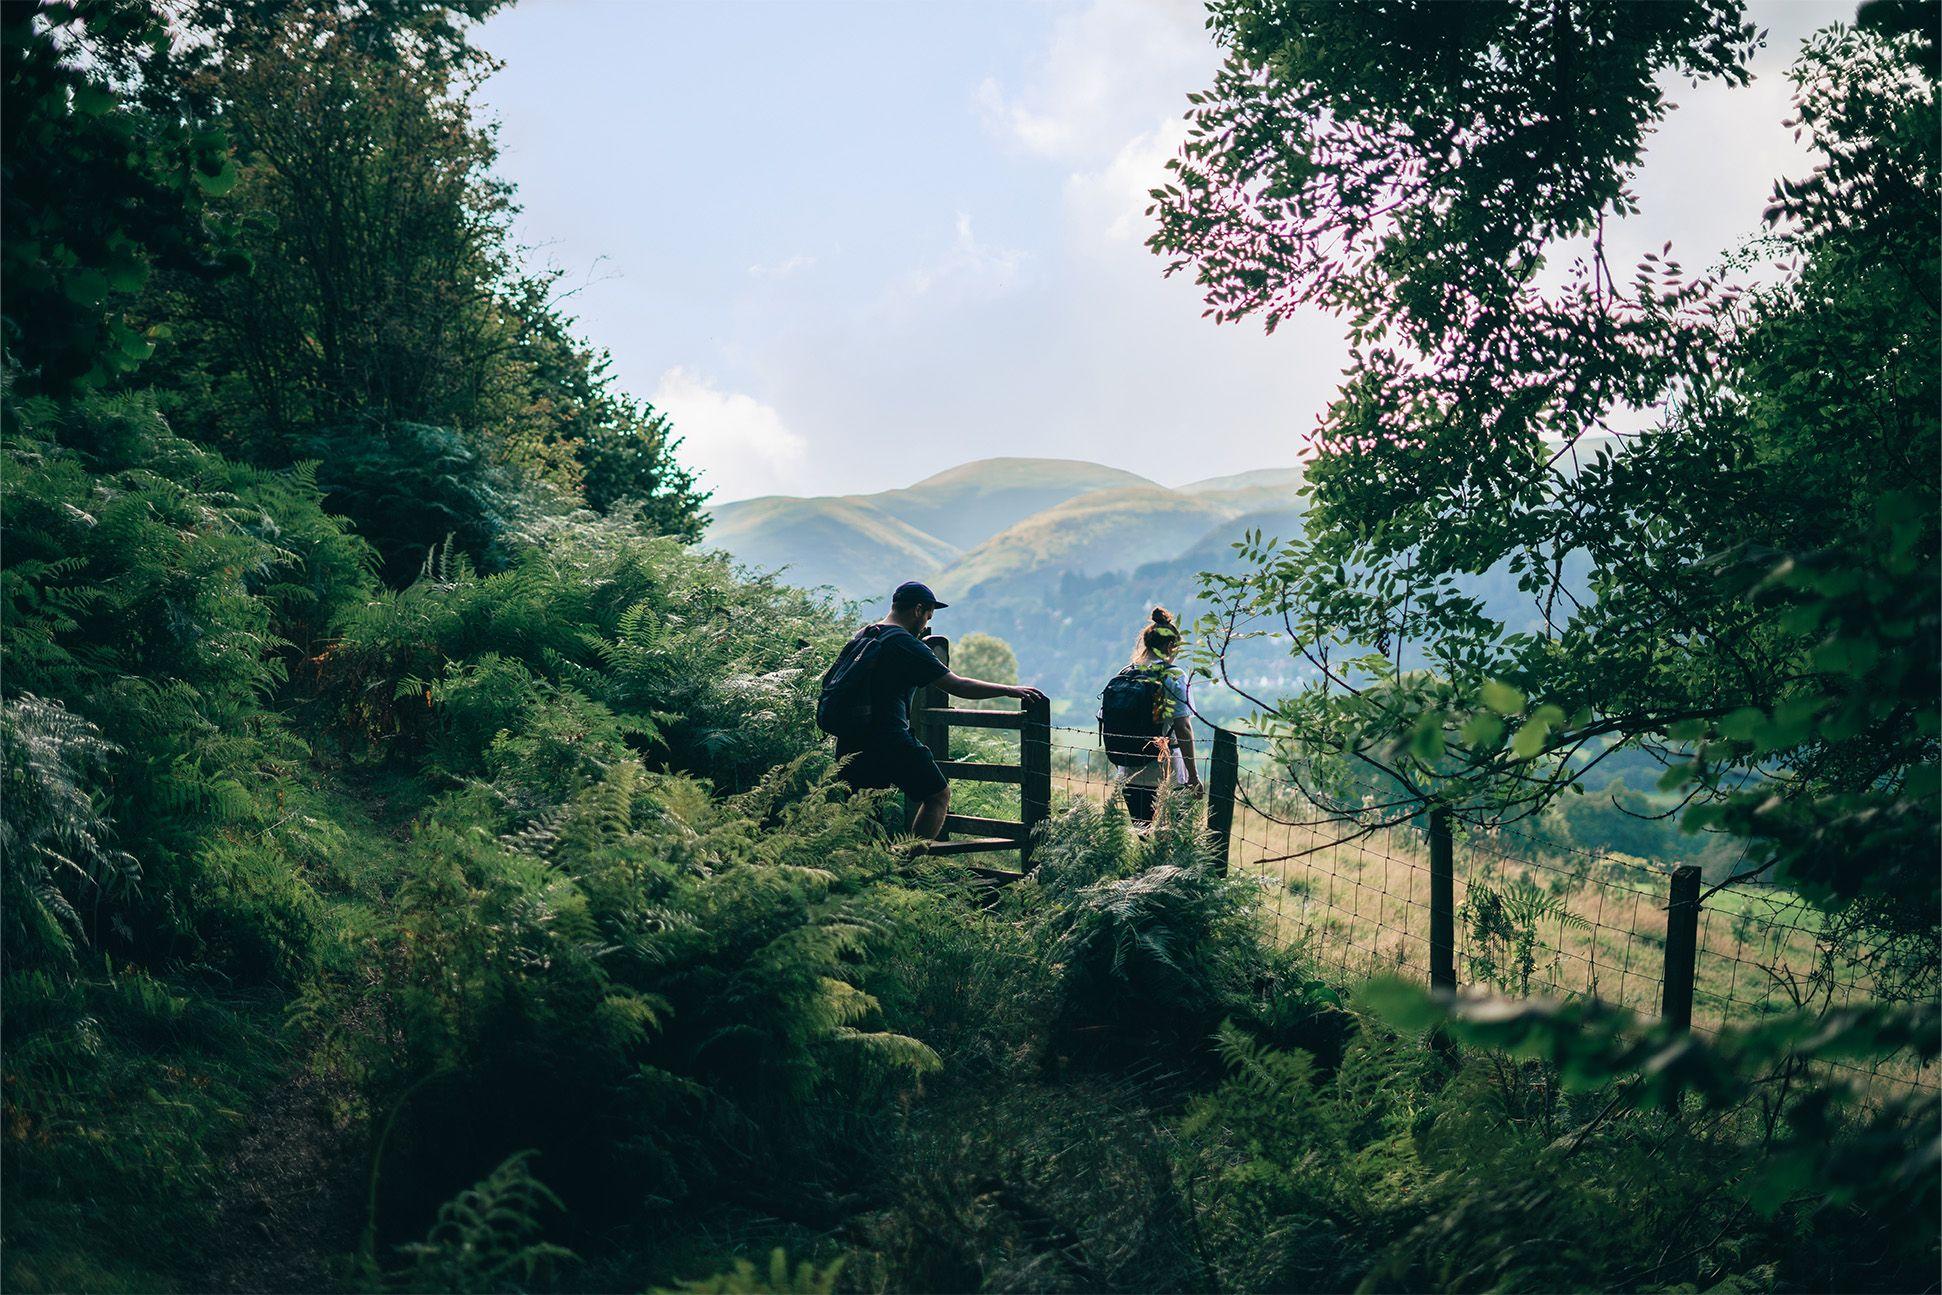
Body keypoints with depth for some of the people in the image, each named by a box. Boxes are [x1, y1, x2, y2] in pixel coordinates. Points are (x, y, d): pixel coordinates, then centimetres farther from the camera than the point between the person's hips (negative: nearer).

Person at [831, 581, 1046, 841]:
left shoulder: (861, 637, 13)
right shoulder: (906, 645, -10)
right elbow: (958, 686, -11)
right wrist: (1009, 690, -5)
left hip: (850, 743, 7)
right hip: (889, 741, -7)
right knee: (938, 796, 8)